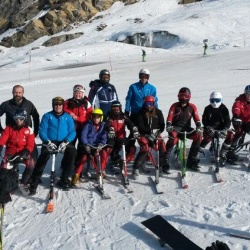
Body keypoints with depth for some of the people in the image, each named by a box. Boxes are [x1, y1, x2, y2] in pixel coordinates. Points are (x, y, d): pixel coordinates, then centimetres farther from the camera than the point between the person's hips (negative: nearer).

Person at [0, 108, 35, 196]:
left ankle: (23, 184, -6)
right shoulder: (9, 128, 1)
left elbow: (30, 144, -6)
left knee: (31, 164, -26)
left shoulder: (28, 130, -2)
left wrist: (25, 152, -24)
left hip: (23, 152, -1)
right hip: (11, 151, 1)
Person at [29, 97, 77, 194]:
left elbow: (72, 132, 2)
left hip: (64, 142, 1)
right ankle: (34, 181, -17)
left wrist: (65, 142, -17)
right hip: (50, 142, -1)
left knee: (72, 151, -27)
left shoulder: (68, 117, 9)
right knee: (44, 156, -29)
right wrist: (47, 142, -20)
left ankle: (64, 179, -9)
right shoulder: (47, 116, 7)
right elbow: (42, 131, -2)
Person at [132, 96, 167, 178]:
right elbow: (140, 126, -10)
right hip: (144, 134, -3)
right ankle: (136, 168, -15)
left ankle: (163, 166, -1)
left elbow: (162, 124, 3)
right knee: (144, 149, -24)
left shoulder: (158, 112, 6)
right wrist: (150, 131, -24)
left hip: (155, 134, 3)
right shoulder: (141, 113, -2)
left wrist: (159, 131, -18)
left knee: (162, 146, -18)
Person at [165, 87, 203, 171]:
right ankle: (165, 160, -25)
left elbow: (197, 118, -3)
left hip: (186, 128, 3)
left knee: (198, 136, -22)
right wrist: (168, 126, -32)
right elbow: (170, 117, -12)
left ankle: (191, 161, -10)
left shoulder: (192, 107, 5)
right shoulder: (174, 106, -1)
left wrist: (199, 127, -22)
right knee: (173, 137, -36)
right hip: (176, 127, -3)